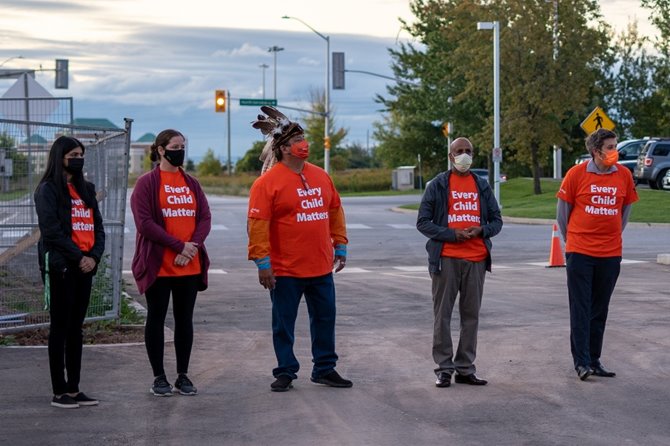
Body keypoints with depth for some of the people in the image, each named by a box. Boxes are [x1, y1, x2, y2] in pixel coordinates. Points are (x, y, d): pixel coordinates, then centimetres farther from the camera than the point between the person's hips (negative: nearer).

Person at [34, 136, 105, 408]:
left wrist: (94, 256, -4)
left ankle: (74, 388, 14)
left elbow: (97, 227, 13)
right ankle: (59, 392, 1)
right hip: (60, 266, -6)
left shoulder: (86, 189, 16)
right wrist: (78, 257, -14)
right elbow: (51, 230, -13)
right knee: (60, 327, -3)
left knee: (76, 327, 9)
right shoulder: (48, 190, -5)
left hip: (85, 266, 6)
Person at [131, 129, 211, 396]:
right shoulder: (147, 183, -4)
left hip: (190, 265, 5)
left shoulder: (191, 183, 11)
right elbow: (144, 222, -13)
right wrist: (178, 245, -16)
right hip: (159, 264, -5)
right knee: (156, 319, 3)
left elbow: (205, 218, 5)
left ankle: (183, 376, 17)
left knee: (185, 319, 9)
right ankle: (159, 377, 11)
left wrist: (193, 246, -12)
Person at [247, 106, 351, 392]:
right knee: (284, 323, 4)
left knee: (325, 319, 11)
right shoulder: (268, 181, -10)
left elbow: (335, 212, 18)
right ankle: (285, 372, 15)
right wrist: (262, 262, -16)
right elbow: (257, 223, -13)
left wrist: (340, 246, 15)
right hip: (285, 269, -5)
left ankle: (325, 369, 22)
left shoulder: (320, 176, 9)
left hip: (321, 267, 5)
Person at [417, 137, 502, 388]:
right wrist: (452, 234, -14)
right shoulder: (438, 185, 2)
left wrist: (482, 230, -7)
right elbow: (423, 222, -2)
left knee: (471, 315, 6)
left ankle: (465, 368, 14)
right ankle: (444, 369, 5)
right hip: (446, 258, -3)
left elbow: (496, 220, 15)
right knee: (443, 314, -1)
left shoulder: (482, 186, 12)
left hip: (477, 259, 3)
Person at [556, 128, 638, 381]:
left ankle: (594, 360, 17)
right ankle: (581, 362, -1)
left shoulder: (624, 175, 2)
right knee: (581, 309, -2)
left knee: (600, 310, 9)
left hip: (610, 254, 3)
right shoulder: (577, 174, -6)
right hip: (580, 253, -3)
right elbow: (562, 210, 4)